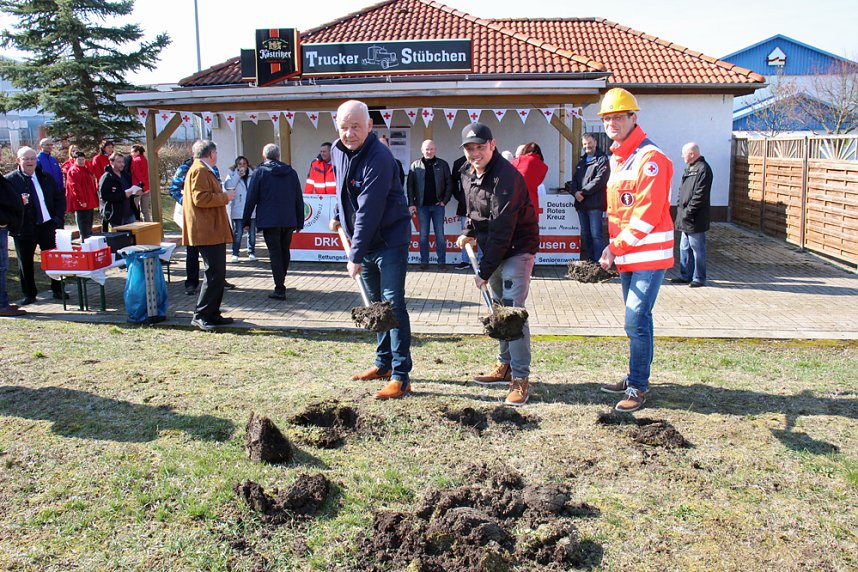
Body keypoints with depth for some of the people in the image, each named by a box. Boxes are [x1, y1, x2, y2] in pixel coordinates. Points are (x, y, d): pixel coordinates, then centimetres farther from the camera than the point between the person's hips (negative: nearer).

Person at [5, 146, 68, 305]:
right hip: (25, 228, -2)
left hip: (47, 225, 2)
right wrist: (18, 204, -22)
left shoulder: (46, 178, 12)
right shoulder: (10, 180, 0)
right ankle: (29, 294, 19)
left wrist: (58, 218, 2)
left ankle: (58, 290, 18)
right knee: (25, 263, 7)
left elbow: (60, 199, 14)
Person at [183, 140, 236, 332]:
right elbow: (201, 198, -22)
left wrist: (223, 196, 23)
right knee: (214, 274, -12)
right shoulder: (200, 170, -12)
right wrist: (225, 197, -13)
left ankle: (212, 314, 18)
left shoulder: (204, 170, 22)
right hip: (208, 232, -11)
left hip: (213, 231, 11)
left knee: (217, 274, 13)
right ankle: (200, 315, -8)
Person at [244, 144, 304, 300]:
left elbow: (251, 198, -4)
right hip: (289, 221, 4)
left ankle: (279, 289, -6)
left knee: (275, 253, -2)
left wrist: (246, 221, 2)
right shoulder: (291, 172, 9)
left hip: (269, 221, -4)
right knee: (285, 251, 17)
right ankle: (281, 283, 27)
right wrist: (300, 221, 15)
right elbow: (299, 199, 10)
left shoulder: (259, 172, -2)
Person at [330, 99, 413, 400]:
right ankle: (384, 364, 27)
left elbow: (368, 212, -28)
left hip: (390, 239, -8)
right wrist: (337, 215, 25)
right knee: (375, 304, 15)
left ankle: (401, 376, -8)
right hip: (364, 240, 9)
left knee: (393, 304, -11)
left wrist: (355, 256, -28)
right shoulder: (338, 151, 2)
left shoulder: (379, 158, -25)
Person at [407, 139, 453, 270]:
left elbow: (449, 184, 4)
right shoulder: (415, 165, 3)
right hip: (422, 206, 1)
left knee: (440, 235, 3)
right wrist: (411, 204, -4)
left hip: (438, 205, 0)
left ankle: (442, 261, 9)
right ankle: (424, 261, 11)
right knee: (423, 235, 5)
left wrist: (445, 201, -4)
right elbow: (409, 185, 2)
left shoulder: (442, 164, 2)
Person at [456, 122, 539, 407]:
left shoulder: (506, 177, -25)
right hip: (493, 248, 9)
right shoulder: (468, 173, 4)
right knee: (498, 307, 14)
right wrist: (469, 232, 6)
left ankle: (520, 378, -7)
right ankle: (505, 366, 28)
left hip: (517, 248, -9)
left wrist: (484, 271, -24)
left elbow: (501, 230, -27)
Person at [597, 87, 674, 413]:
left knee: (636, 320, -9)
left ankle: (638, 388, 1)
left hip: (648, 254, -9)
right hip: (626, 255, 9)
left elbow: (647, 214, -20)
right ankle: (635, 378, 27)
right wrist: (615, 247, 10)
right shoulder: (617, 158, 15)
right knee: (635, 319, 16)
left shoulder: (649, 158, -15)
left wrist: (616, 247, -18)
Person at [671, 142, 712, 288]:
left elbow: (700, 195, -20)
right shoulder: (689, 168, 16)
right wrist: (679, 206, 9)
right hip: (685, 218, 10)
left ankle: (699, 278, 8)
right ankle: (685, 276, 25)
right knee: (685, 248, 15)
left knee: (697, 249, -1)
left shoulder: (703, 169, -14)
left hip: (695, 219, -10)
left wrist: (688, 212, -19)